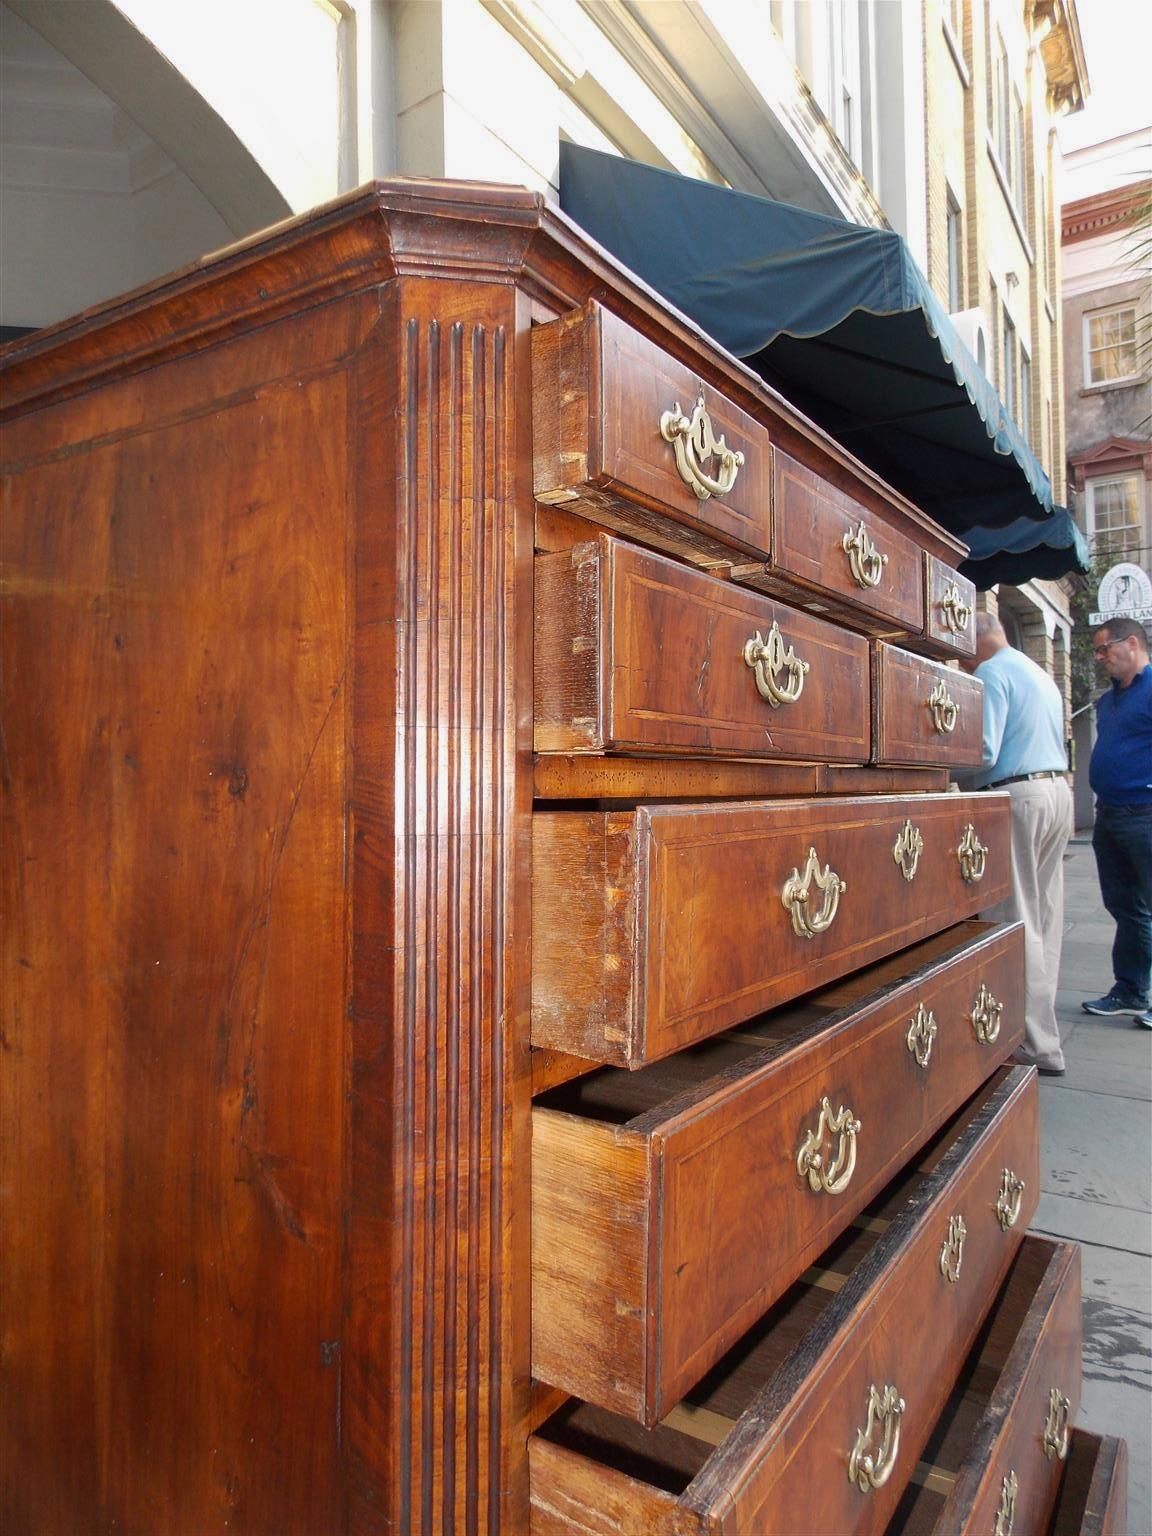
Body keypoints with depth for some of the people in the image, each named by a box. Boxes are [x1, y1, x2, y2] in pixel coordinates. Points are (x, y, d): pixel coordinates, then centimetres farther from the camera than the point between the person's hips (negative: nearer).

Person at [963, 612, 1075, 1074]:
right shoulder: (1042, 675, 19)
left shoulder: (992, 674, -10)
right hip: (1058, 790, 10)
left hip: (1017, 797, -10)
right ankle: (1040, 1025, 21)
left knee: (1016, 921, -4)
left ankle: (1038, 1047, 0)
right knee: (1045, 918, 13)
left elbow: (984, 752, -20)